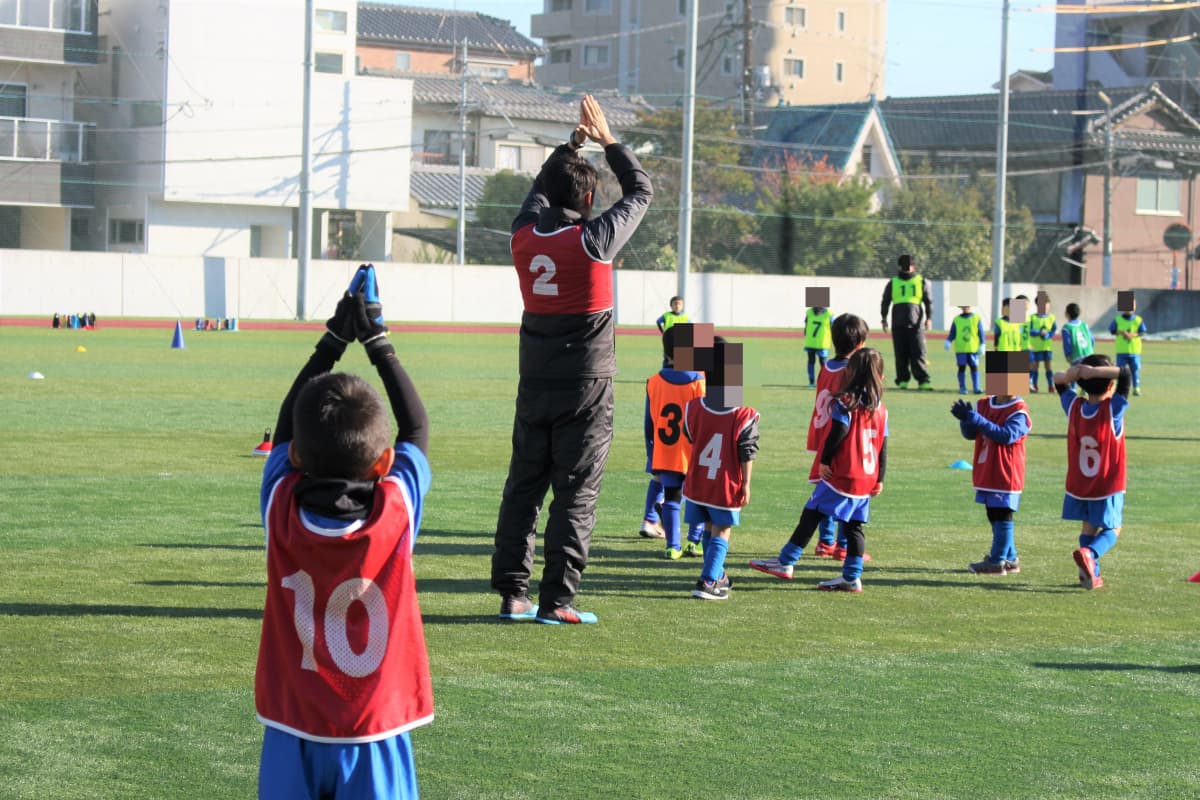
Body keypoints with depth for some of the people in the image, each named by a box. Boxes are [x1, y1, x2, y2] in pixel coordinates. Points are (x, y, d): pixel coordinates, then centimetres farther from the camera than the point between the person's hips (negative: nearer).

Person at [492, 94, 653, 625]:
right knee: (576, 493, -1)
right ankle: (557, 601, -3)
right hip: (586, 387, -5)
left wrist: (573, 142, 28)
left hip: (535, 385, 5)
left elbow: (541, 187, 22)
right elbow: (640, 191, 1)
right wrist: (607, 140, 10)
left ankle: (511, 593, 10)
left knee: (523, 487, 10)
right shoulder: (593, 241, -14)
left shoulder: (525, 235, 0)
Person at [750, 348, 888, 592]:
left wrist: (825, 461, -7)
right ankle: (852, 577, 8)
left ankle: (785, 563, 2)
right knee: (854, 526, 9)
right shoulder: (880, 409, 11)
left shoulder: (847, 401, -7)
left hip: (842, 474, -6)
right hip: (867, 479, 6)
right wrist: (879, 479, 15)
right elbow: (883, 447, 11)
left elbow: (838, 432, -16)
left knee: (811, 514, 0)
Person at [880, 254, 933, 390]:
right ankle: (902, 381, 5)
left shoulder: (922, 282, 10)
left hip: (916, 323, -2)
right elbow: (885, 301, 16)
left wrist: (929, 318, -2)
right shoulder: (893, 283, 14)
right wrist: (884, 318, 8)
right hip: (898, 324, 2)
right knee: (901, 354, 1)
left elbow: (929, 301, 8)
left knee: (918, 353, -7)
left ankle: (923, 381, -9)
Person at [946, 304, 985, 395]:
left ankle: (976, 387, 3)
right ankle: (962, 388, 7)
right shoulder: (956, 320, 4)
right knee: (962, 367, 1)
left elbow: (981, 333, 4)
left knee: (974, 367, 0)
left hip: (973, 349, 0)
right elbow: (952, 333, 6)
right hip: (960, 349, 0)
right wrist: (948, 342, -10)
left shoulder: (977, 318, 3)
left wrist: (982, 345, -1)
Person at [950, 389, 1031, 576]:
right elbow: (970, 434, 9)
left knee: (1002, 517, -3)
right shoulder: (983, 405, 8)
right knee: (995, 517, 14)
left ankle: (997, 561, 0)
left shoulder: (1018, 412, -13)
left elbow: (1007, 435, -27)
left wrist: (975, 419, -31)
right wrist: (966, 419, -15)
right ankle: (1010, 559, 24)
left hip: (1005, 476, -8)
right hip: (986, 475, 8)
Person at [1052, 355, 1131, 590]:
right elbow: (1126, 374, -22)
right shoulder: (1112, 410, -18)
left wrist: (1071, 375, -13)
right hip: (1108, 487, -4)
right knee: (1112, 529, 6)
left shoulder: (1074, 407, -5)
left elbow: (1058, 381, 9)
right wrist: (1095, 372, -24)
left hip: (1078, 486, 4)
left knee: (1088, 527, 17)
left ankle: (1091, 574, 13)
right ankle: (1089, 554, -21)